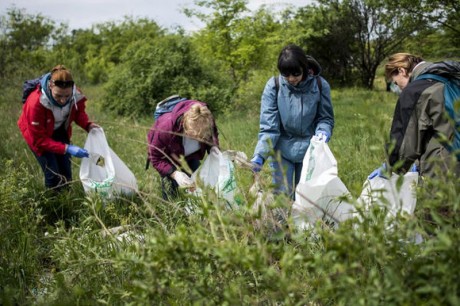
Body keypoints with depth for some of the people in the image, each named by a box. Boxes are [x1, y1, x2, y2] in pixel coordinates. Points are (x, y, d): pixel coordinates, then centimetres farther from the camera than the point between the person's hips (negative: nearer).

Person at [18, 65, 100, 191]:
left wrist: (88, 125, -24)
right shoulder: (36, 103, -40)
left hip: (59, 131, 4)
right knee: (53, 175, -8)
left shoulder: (76, 95, -28)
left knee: (66, 172, 7)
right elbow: (38, 139, -31)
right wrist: (67, 148, -40)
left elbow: (79, 112, -3)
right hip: (37, 133, -4)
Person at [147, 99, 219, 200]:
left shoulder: (208, 124, -33)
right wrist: (174, 173, -44)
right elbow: (156, 159, -28)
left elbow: (214, 148, -11)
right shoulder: (166, 127, -43)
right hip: (167, 156, -3)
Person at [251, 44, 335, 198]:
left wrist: (323, 132, -22)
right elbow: (269, 127, -15)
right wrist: (259, 155, -28)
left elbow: (325, 118, 1)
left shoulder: (320, 85, -12)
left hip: (308, 150, 1)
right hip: (282, 150, -1)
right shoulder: (273, 86, -14)